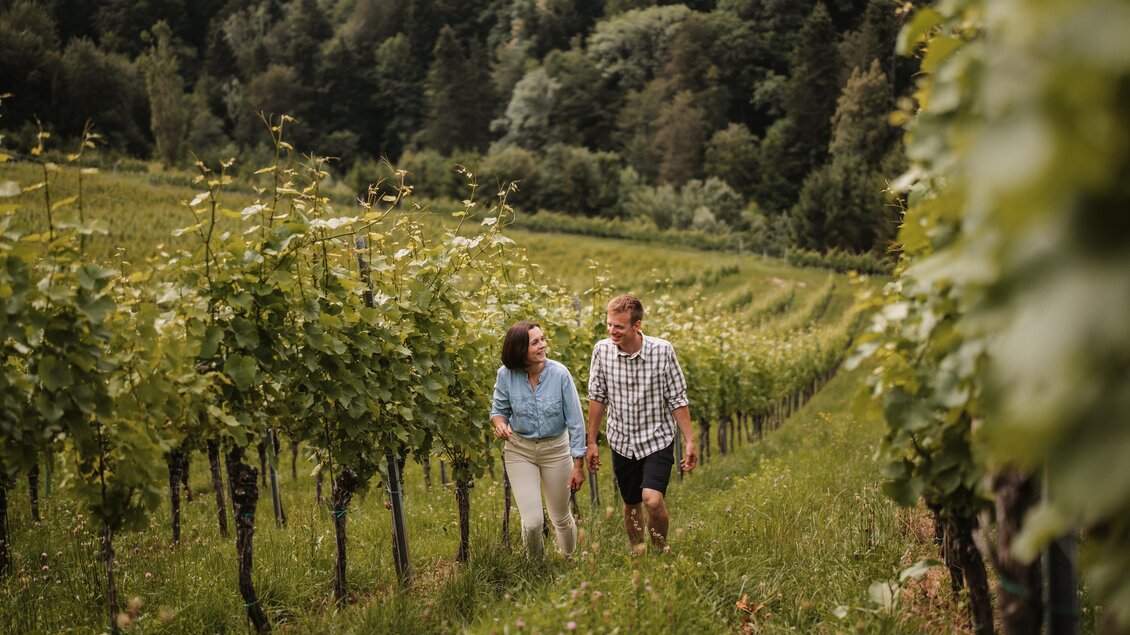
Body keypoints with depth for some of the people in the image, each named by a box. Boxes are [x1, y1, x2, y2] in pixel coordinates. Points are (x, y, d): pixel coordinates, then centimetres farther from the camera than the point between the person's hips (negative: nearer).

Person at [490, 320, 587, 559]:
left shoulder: (559, 374, -19)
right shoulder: (506, 375, -16)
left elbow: (575, 422, -12)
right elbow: (499, 410, 3)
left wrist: (578, 465, -11)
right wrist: (499, 423, -22)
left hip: (556, 449, 0)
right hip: (519, 450, 0)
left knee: (561, 518, 15)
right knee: (532, 522, -8)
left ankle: (570, 560, 46)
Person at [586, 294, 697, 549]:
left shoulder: (662, 350, -16)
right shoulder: (602, 350, -9)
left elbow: (677, 400, -8)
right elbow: (597, 398, 2)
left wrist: (689, 441, -9)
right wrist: (591, 442, 5)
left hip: (657, 439, -3)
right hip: (622, 442, 3)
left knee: (653, 500, -20)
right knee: (631, 505, 13)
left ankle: (660, 551, 4)